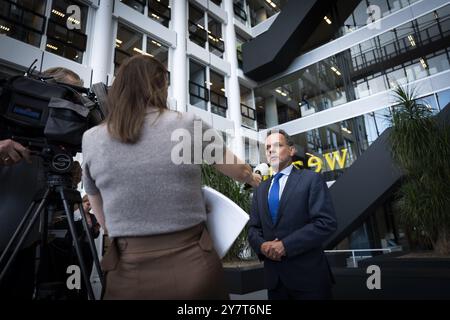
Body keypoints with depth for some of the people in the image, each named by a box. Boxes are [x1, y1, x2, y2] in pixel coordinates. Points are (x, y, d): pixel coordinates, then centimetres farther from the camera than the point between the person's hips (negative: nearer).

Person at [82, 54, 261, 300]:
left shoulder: (91, 140, -1)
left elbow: (105, 221, 10)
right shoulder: (190, 125, -6)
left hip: (128, 273, 1)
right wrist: (253, 179, 32)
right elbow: (240, 171, 10)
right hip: (193, 265, 0)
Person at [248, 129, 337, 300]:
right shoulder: (260, 190, 13)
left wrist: (286, 245, -19)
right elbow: (253, 228, 11)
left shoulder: (311, 179, -4)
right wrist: (262, 245, -11)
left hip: (307, 274, -4)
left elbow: (326, 222, -14)